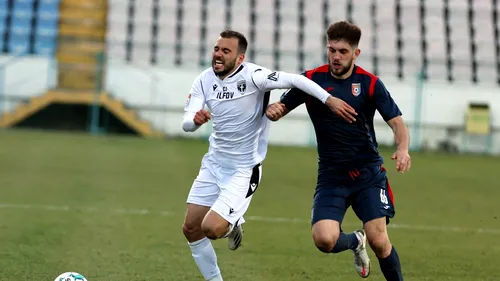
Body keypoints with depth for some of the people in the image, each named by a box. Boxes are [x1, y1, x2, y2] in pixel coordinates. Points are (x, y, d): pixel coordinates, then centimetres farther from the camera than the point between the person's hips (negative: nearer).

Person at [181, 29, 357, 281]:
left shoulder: (251, 76, -20)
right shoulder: (204, 81, -3)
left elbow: (295, 80, -26)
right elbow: (186, 123, -10)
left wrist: (329, 99, -36)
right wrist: (195, 119, -34)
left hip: (243, 171, -6)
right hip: (214, 163, 6)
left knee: (212, 228, -18)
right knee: (191, 229, 7)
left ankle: (232, 225, 19)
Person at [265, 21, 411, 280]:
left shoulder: (369, 83, -4)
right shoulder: (311, 80, -2)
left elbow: (396, 122, -6)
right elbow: (281, 108, 3)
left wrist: (402, 149, -27)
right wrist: (272, 110, -22)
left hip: (368, 172, -1)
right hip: (331, 176, 1)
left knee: (378, 240, -13)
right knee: (324, 239, -17)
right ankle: (355, 241, 19)